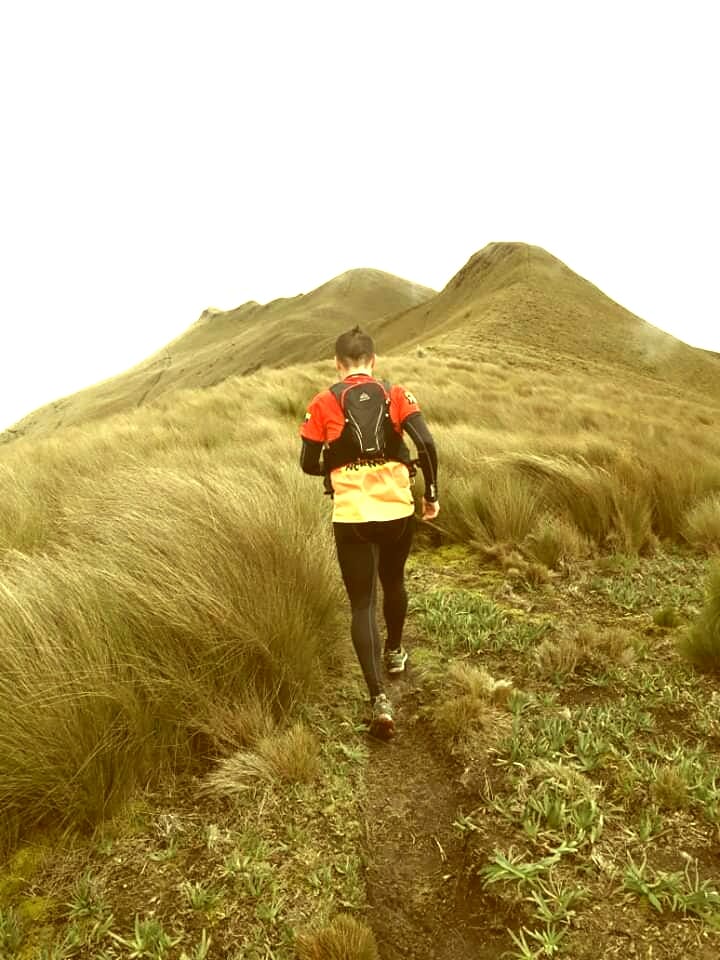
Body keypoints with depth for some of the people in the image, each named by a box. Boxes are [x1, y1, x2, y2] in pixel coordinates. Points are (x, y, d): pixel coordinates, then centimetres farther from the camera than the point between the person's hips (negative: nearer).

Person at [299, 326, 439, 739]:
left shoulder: (323, 403, 0)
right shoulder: (396, 394, 1)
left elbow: (309, 465, 3)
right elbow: (427, 444, -10)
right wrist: (432, 494, 2)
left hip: (351, 517, -2)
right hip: (398, 509, 2)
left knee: (363, 603, 4)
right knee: (394, 581, 27)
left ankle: (380, 700, -5)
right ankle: (395, 652, 49)